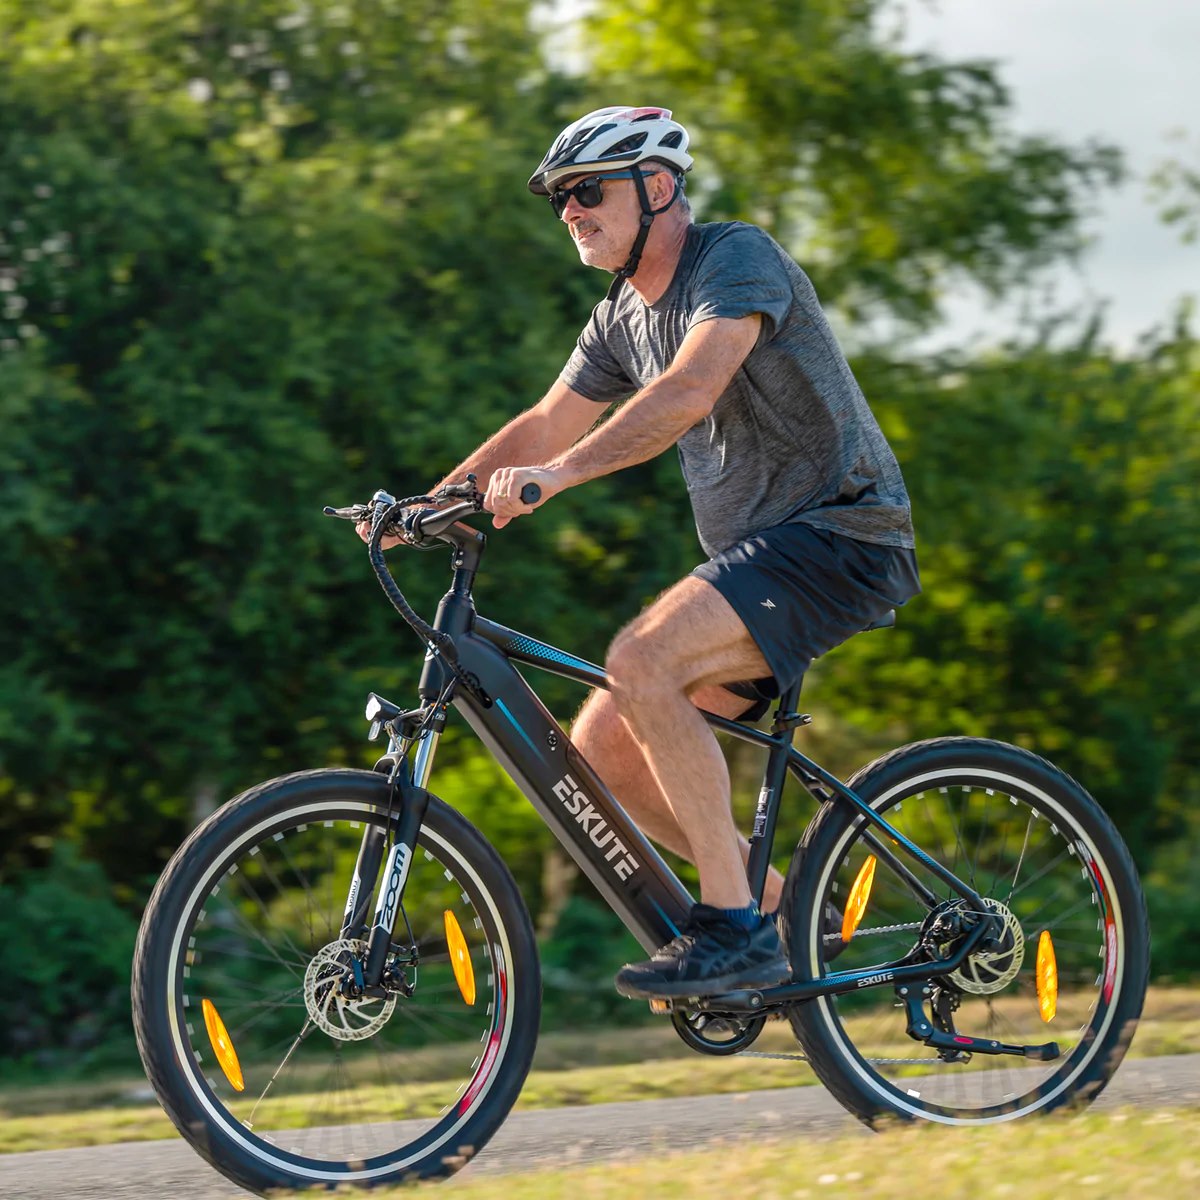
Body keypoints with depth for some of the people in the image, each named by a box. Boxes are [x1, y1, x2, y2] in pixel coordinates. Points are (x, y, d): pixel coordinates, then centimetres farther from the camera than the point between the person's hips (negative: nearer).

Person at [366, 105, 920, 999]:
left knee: (641, 663, -29)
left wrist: (558, 473, -40)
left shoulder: (738, 257, -14)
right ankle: (784, 910, 11)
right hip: (755, 554, 9)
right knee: (602, 749, -1)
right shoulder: (623, 318, 14)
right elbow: (543, 428, 17)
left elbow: (689, 391, -30)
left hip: (839, 534, -9)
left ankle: (735, 929, -24)